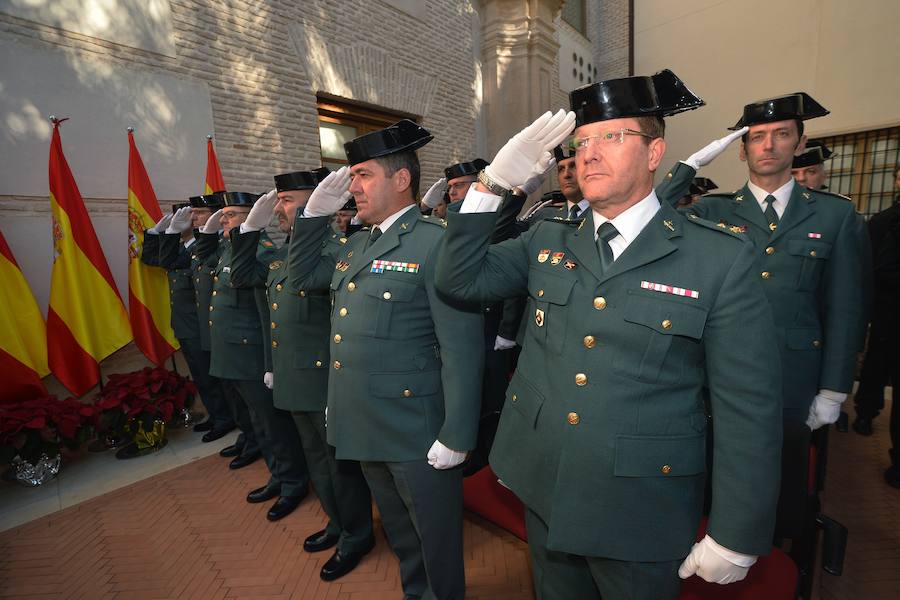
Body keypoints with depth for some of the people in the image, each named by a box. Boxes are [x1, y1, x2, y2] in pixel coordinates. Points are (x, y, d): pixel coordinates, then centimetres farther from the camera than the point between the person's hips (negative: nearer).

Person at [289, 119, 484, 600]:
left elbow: (462, 348, -21)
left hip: (417, 431, -8)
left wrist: (456, 436, -20)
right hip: (365, 424, 8)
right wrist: (316, 211, 6)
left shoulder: (436, 243, -17)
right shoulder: (359, 244, 9)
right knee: (398, 528, 28)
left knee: (435, 534, 16)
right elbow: (304, 275, 18)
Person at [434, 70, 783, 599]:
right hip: (543, 494, 4)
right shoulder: (547, 240, 0)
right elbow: (459, 279, -4)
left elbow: (749, 410, -11)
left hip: (640, 514, -3)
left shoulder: (721, 259, -12)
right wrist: (492, 184, -13)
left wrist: (735, 540, -7)